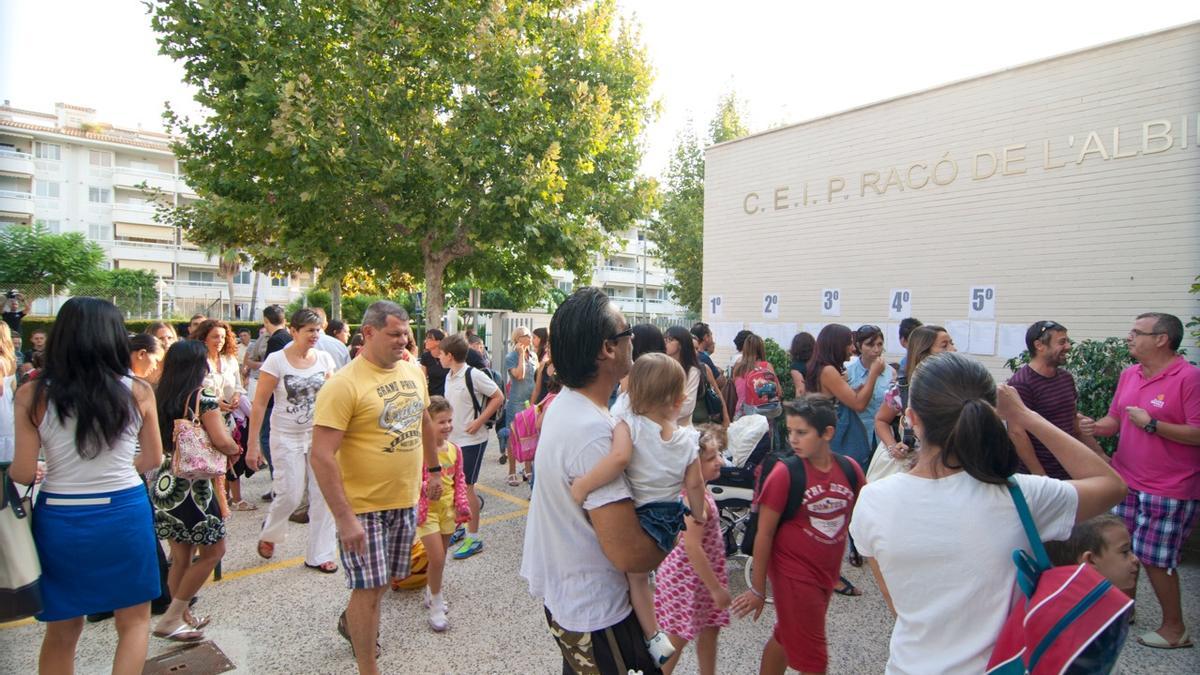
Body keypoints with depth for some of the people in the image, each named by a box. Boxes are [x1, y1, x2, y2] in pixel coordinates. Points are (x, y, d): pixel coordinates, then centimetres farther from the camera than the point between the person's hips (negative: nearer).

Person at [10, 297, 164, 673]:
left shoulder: (32, 396, -8)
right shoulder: (138, 392, -7)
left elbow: (23, 473, -7)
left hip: (60, 518, 1)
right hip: (125, 513, -1)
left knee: (61, 630, 21)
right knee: (135, 620, 18)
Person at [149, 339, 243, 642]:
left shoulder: (162, 396, 6)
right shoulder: (203, 395, -13)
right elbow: (221, 441, -18)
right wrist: (235, 449, 2)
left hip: (164, 484, 7)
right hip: (193, 486, -7)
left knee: (181, 557, 18)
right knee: (212, 551, 8)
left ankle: (183, 617, 29)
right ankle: (170, 619, 10)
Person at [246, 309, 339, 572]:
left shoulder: (325, 358, 1)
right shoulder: (276, 360, -9)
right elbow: (259, 404, -8)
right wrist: (252, 445, -10)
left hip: (319, 434, 3)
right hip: (287, 437, -3)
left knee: (323, 495, 2)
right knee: (290, 495, -2)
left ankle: (319, 555, 15)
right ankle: (269, 533, 32)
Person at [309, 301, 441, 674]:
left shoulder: (413, 372, 3)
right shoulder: (343, 384, -19)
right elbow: (322, 457, -22)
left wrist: (434, 469, 19)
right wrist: (344, 518, -24)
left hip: (406, 500, 7)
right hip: (364, 506, -7)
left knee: (384, 580, 21)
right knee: (370, 587, 2)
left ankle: (350, 622, 50)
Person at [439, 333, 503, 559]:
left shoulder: (474, 375, -17)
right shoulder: (449, 376, 7)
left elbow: (498, 398, -14)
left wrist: (479, 422, -18)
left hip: (472, 439, -8)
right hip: (453, 438, 8)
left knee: (466, 486, -2)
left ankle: (473, 538, 11)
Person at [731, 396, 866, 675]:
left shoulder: (850, 469, -7)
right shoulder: (785, 473, -19)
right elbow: (764, 533, -13)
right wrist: (758, 588, -9)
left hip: (828, 572, 5)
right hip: (794, 574, -4)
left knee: (787, 636, 22)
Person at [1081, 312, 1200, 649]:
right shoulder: (1129, 374, 6)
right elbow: (1115, 419, 13)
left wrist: (1152, 424, -23)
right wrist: (1097, 426, -7)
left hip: (1169, 488, -7)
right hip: (1127, 479, 7)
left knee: (1154, 558, 2)